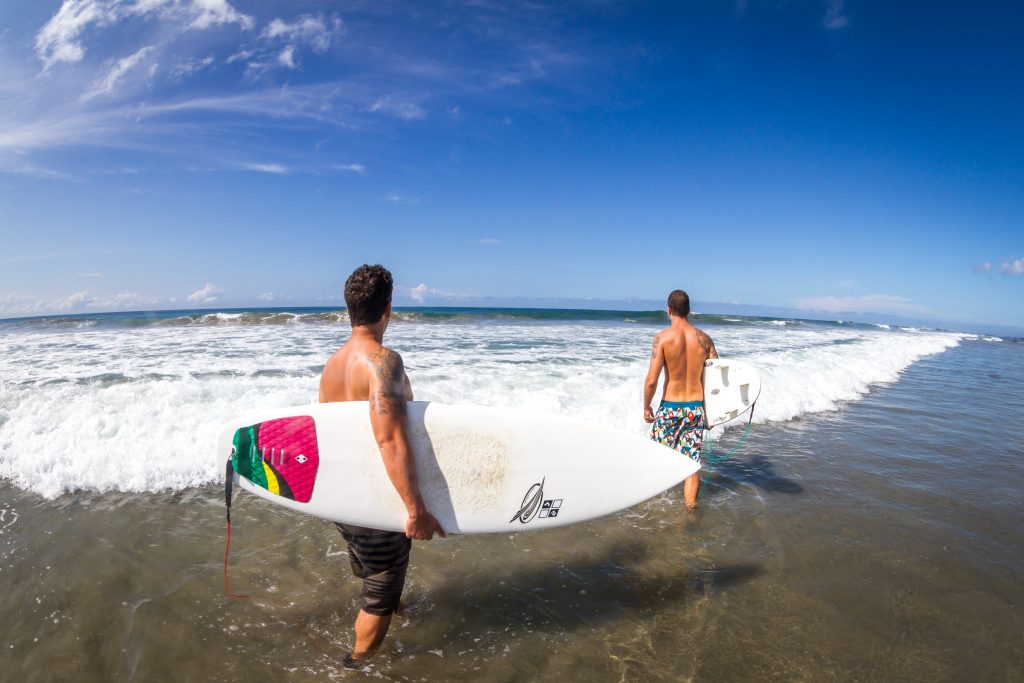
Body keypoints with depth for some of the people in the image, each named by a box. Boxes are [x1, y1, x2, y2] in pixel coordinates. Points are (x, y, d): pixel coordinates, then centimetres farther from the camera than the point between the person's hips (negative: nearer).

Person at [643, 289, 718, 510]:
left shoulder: (663, 337, -12)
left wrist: (646, 407, -1)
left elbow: (652, 380, -17)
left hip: (670, 407, -3)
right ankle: (689, 509, 17)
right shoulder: (704, 338, 0)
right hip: (696, 408, 3)